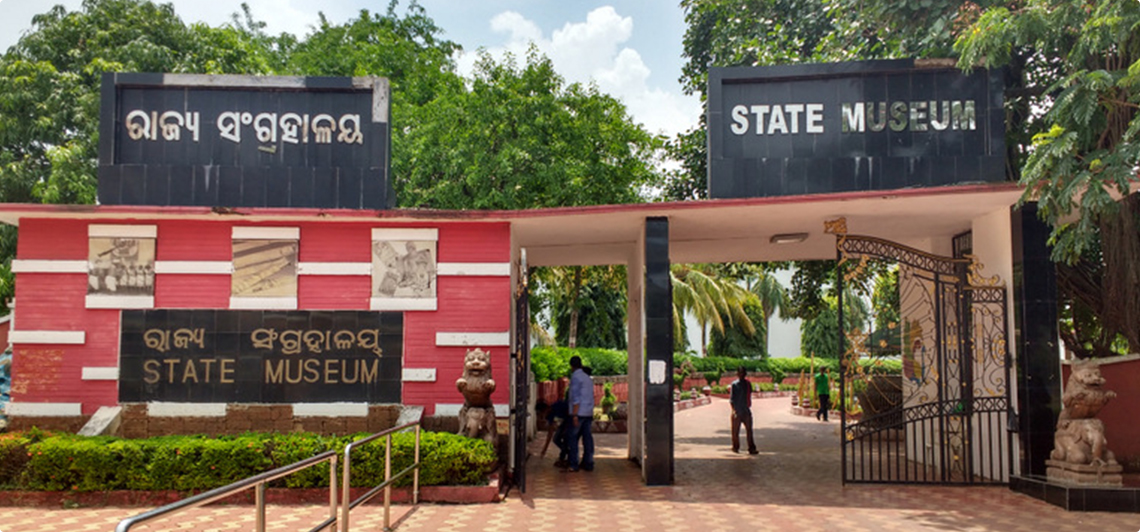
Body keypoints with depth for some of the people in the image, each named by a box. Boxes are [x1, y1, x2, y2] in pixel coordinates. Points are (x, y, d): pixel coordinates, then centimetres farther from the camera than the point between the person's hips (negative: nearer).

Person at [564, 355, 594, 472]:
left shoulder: (575, 377, -9)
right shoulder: (588, 378, 16)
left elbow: (576, 398, -16)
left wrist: (574, 415, -18)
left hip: (578, 413, -8)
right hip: (588, 413, 8)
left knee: (572, 438, -4)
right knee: (587, 437, 8)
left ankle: (573, 465, -7)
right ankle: (588, 463, 9)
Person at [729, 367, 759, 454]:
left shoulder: (748, 384, 9)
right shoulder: (734, 384, -3)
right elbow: (731, 399, -5)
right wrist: (734, 410, -14)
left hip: (746, 411, 3)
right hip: (737, 411, -3)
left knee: (749, 430, -2)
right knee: (735, 431, 4)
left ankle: (751, 448, -2)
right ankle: (735, 447, 18)